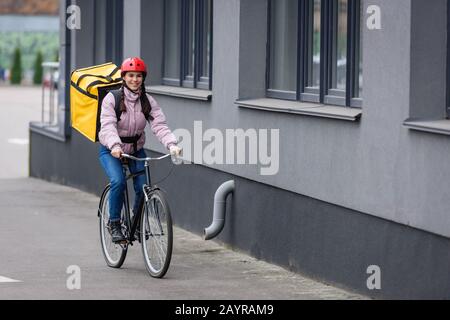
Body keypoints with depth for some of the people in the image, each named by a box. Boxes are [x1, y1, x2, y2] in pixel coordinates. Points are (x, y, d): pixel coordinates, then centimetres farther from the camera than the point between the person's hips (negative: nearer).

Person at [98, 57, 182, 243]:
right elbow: (108, 125, -26)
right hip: (111, 150, -3)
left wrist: (172, 145, -35)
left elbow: (159, 125, -16)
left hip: (136, 150, 3)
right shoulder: (112, 98, -14)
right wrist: (115, 146, -45)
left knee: (143, 186, -14)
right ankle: (114, 224, -10)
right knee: (118, 181, -27)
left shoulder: (148, 101, -5)